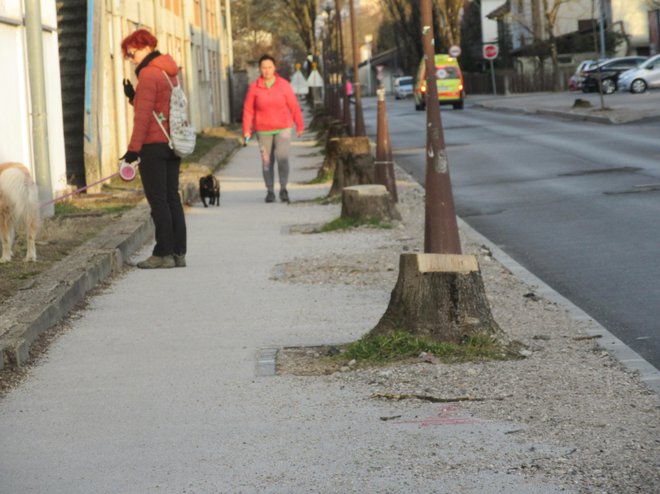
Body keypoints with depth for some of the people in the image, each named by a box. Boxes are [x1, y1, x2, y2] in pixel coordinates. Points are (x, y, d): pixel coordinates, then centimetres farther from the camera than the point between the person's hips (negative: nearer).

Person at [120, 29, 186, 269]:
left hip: (153, 144, -9)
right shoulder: (169, 73, 16)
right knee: (172, 198, 10)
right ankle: (178, 252, 9)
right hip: (172, 143, 9)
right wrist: (134, 97, 13)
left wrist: (134, 147, -17)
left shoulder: (148, 74, -12)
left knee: (157, 200, -5)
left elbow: (143, 115, -17)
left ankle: (163, 253, -6)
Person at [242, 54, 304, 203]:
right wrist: (246, 130, -6)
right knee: (267, 161, 4)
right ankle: (270, 191, 17)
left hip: (283, 128, -1)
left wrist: (300, 125, 3)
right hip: (263, 131, 1)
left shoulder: (284, 85, -4)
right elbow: (248, 110, 0)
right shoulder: (254, 88, -3)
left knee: (282, 157, -16)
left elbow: (294, 106, 2)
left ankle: (283, 189, -3)